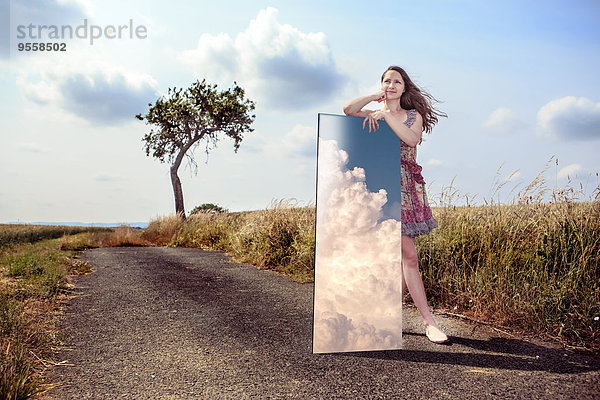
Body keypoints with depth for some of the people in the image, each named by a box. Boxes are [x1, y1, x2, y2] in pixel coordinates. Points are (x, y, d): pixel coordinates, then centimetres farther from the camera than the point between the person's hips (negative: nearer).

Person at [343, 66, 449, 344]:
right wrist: (376, 97, 1)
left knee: (404, 256, -1)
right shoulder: (372, 115, 14)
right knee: (408, 255, -6)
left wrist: (385, 114, -10)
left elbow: (411, 138, -9)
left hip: (407, 188, 2)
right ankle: (428, 321, 0)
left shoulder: (414, 115, 14)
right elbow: (348, 109, -8)